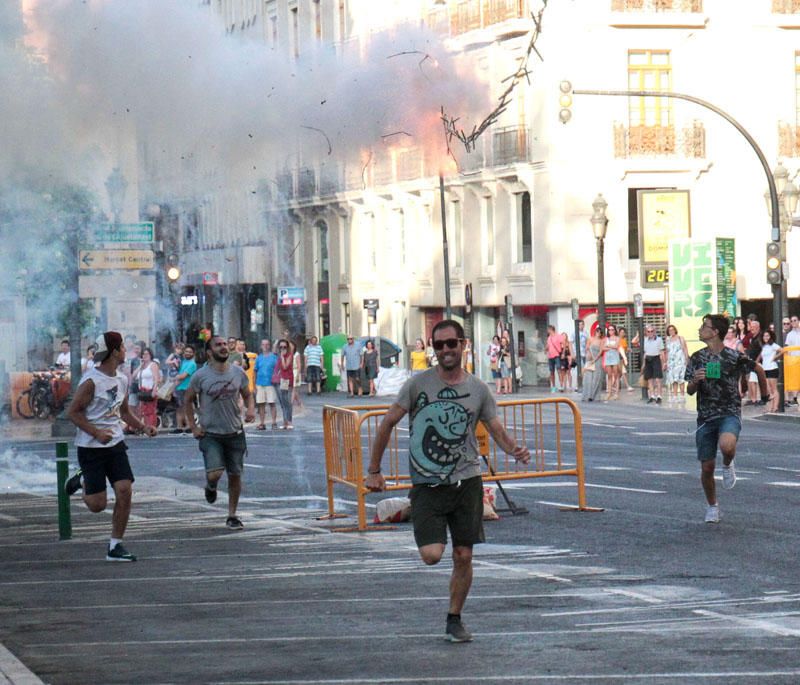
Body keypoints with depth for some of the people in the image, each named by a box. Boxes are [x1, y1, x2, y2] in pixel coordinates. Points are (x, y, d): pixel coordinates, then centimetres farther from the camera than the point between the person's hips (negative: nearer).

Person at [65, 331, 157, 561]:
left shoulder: (122, 380, 9)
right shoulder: (91, 381, -15)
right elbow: (73, 412, -13)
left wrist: (142, 427, 6)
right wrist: (97, 433, -23)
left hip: (116, 444, 6)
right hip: (91, 447, -6)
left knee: (125, 491, -9)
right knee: (97, 505, -5)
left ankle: (115, 546, 1)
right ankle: (82, 481, 30)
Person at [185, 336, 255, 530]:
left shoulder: (238, 373, 0)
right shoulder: (200, 376, -8)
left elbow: (247, 395, 14)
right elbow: (188, 401, 4)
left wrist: (251, 409, -8)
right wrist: (193, 427, -3)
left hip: (235, 432, 3)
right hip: (210, 434, -3)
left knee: (235, 475, 6)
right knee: (214, 474, -17)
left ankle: (232, 515, 22)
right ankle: (211, 486, 21)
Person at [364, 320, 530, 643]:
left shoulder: (478, 389, 5)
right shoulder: (419, 384, -2)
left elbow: (497, 430, 10)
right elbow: (388, 423, 2)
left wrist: (514, 449, -13)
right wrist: (374, 470, 0)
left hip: (466, 482, 2)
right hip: (426, 484, -2)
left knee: (463, 556, 2)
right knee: (432, 556, -13)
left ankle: (454, 619, 20)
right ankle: (431, 537, 24)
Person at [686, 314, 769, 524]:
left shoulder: (734, 357, -7)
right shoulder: (697, 358, 4)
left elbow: (759, 370, 9)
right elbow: (689, 391, 3)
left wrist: (765, 395, 19)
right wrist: (695, 381, -19)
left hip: (730, 414, -4)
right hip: (705, 417, 4)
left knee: (726, 445, -35)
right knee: (707, 467, 3)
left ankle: (728, 465, 1)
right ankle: (712, 506, 26)